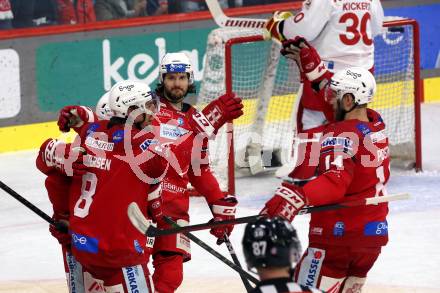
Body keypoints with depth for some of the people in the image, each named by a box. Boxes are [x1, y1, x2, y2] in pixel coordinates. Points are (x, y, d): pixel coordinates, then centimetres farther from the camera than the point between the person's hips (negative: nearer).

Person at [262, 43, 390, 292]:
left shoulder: (341, 136, -18)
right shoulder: (376, 124, 7)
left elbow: (335, 182, -34)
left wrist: (296, 197, -48)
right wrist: (313, 66, 27)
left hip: (339, 234, -9)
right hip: (374, 234, 9)